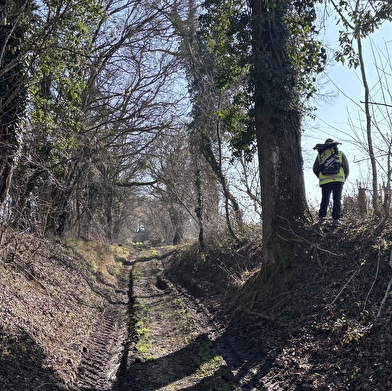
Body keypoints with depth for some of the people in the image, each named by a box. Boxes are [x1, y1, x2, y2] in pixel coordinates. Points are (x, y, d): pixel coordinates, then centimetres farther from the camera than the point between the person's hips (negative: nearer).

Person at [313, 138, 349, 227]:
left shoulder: (320, 154, 15)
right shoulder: (340, 153, 13)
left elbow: (315, 169, 12)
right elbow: (346, 168, 9)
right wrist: (344, 179, 23)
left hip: (324, 181, 1)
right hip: (338, 180, -1)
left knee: (324, 199, 13)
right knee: (337, 200, 2)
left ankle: (321, 217, 15)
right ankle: (336, 219, -7)